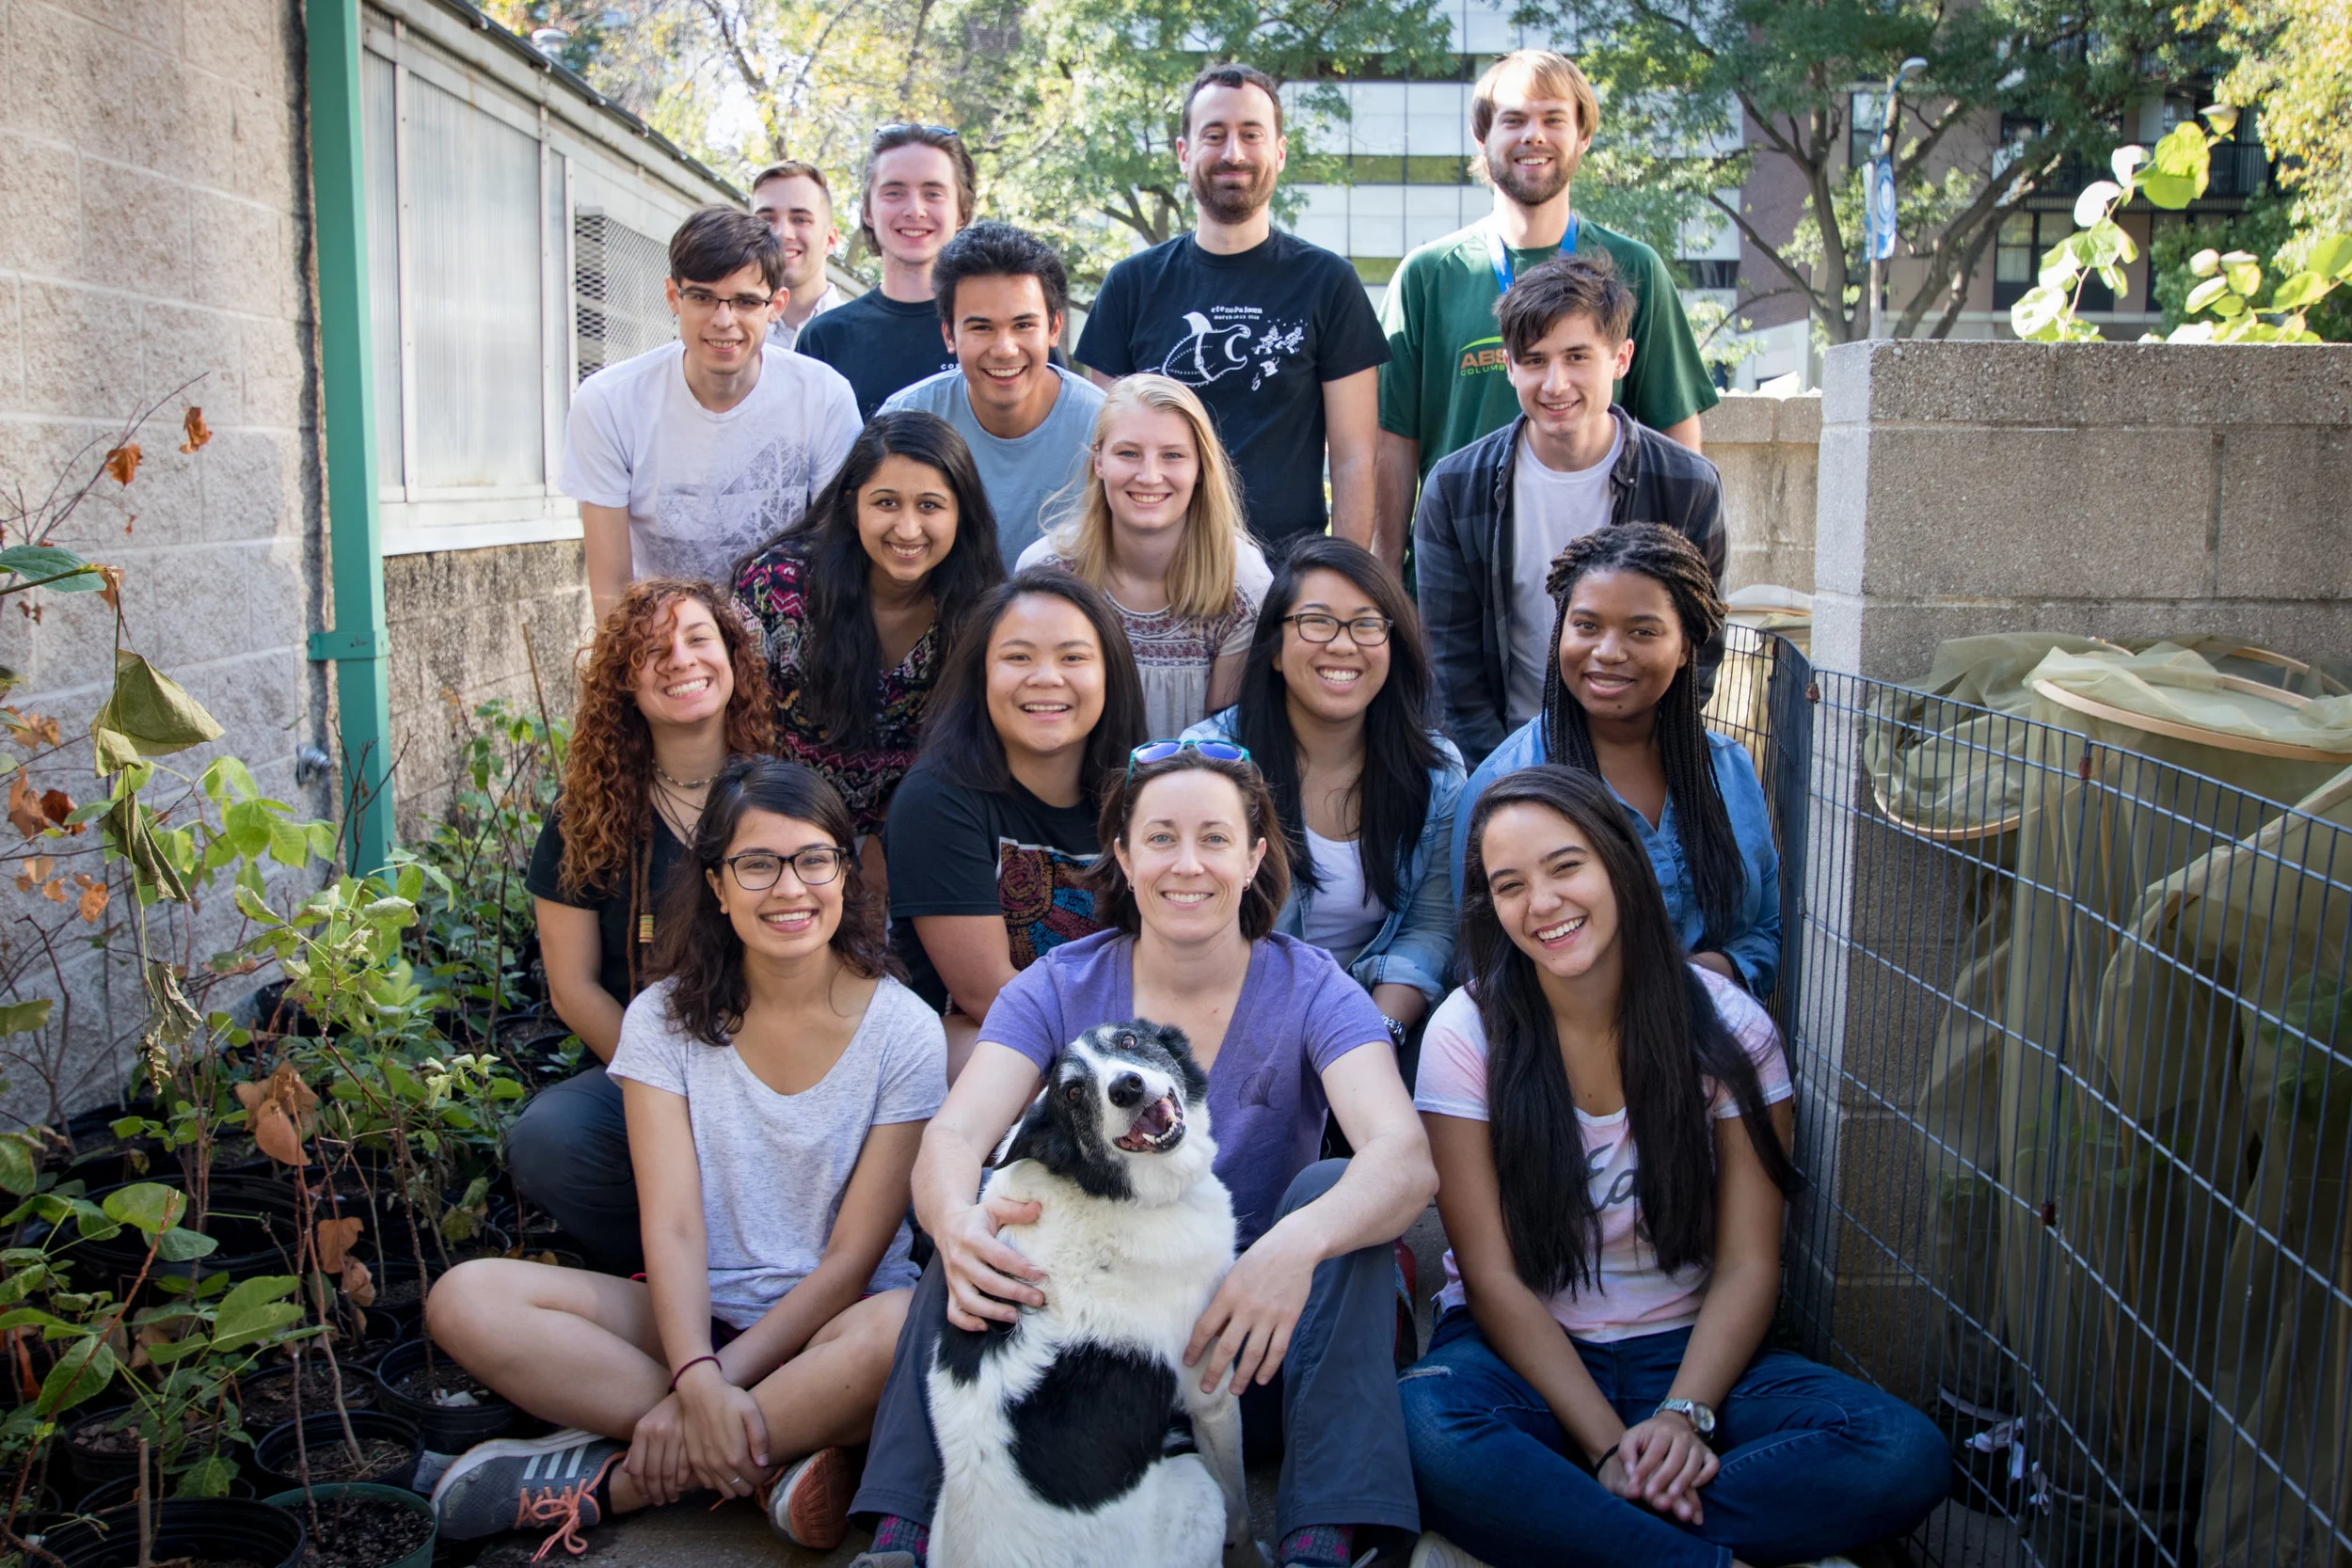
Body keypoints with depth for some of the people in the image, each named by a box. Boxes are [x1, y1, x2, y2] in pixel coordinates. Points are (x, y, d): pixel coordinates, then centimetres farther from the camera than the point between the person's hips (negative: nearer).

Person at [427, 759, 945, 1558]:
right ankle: (775, 1462, -22)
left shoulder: (901, 1028, -7)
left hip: (834, 1320, -2)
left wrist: (715, 1381, -18)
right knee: (466, 1299, -19)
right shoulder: (667, 1017, 0)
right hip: (699, 1317, 3)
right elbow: (671, 1226, -10)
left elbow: (854, 1255, -10)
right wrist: (695, 1379, -28)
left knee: (903, 1327, -38)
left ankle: (606, 1477, -21)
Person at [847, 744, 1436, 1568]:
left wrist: (1299, 1243, -49)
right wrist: (957, 1220, -45)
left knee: (1333, 1190, -26)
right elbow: (951, 1138, -19)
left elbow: (1405, 1159, -26)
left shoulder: (1310, 990, -8)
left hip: (1249, 1349, -1)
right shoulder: (1060, 988, -4)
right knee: (984, 1211, -24)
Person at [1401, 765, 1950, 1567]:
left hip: (1687, 1354, 2)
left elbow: (1748, 1265, -4)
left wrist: (1684, 1415, -20)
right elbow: (1493, 1276, -10)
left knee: (1908, 1455, -25)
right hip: (1523, 1353, -2)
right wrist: (1607, 1445, -20)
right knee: (1424, 1433, -37)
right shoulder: (1467, 1033, -7)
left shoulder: (1727, 1027, -3)